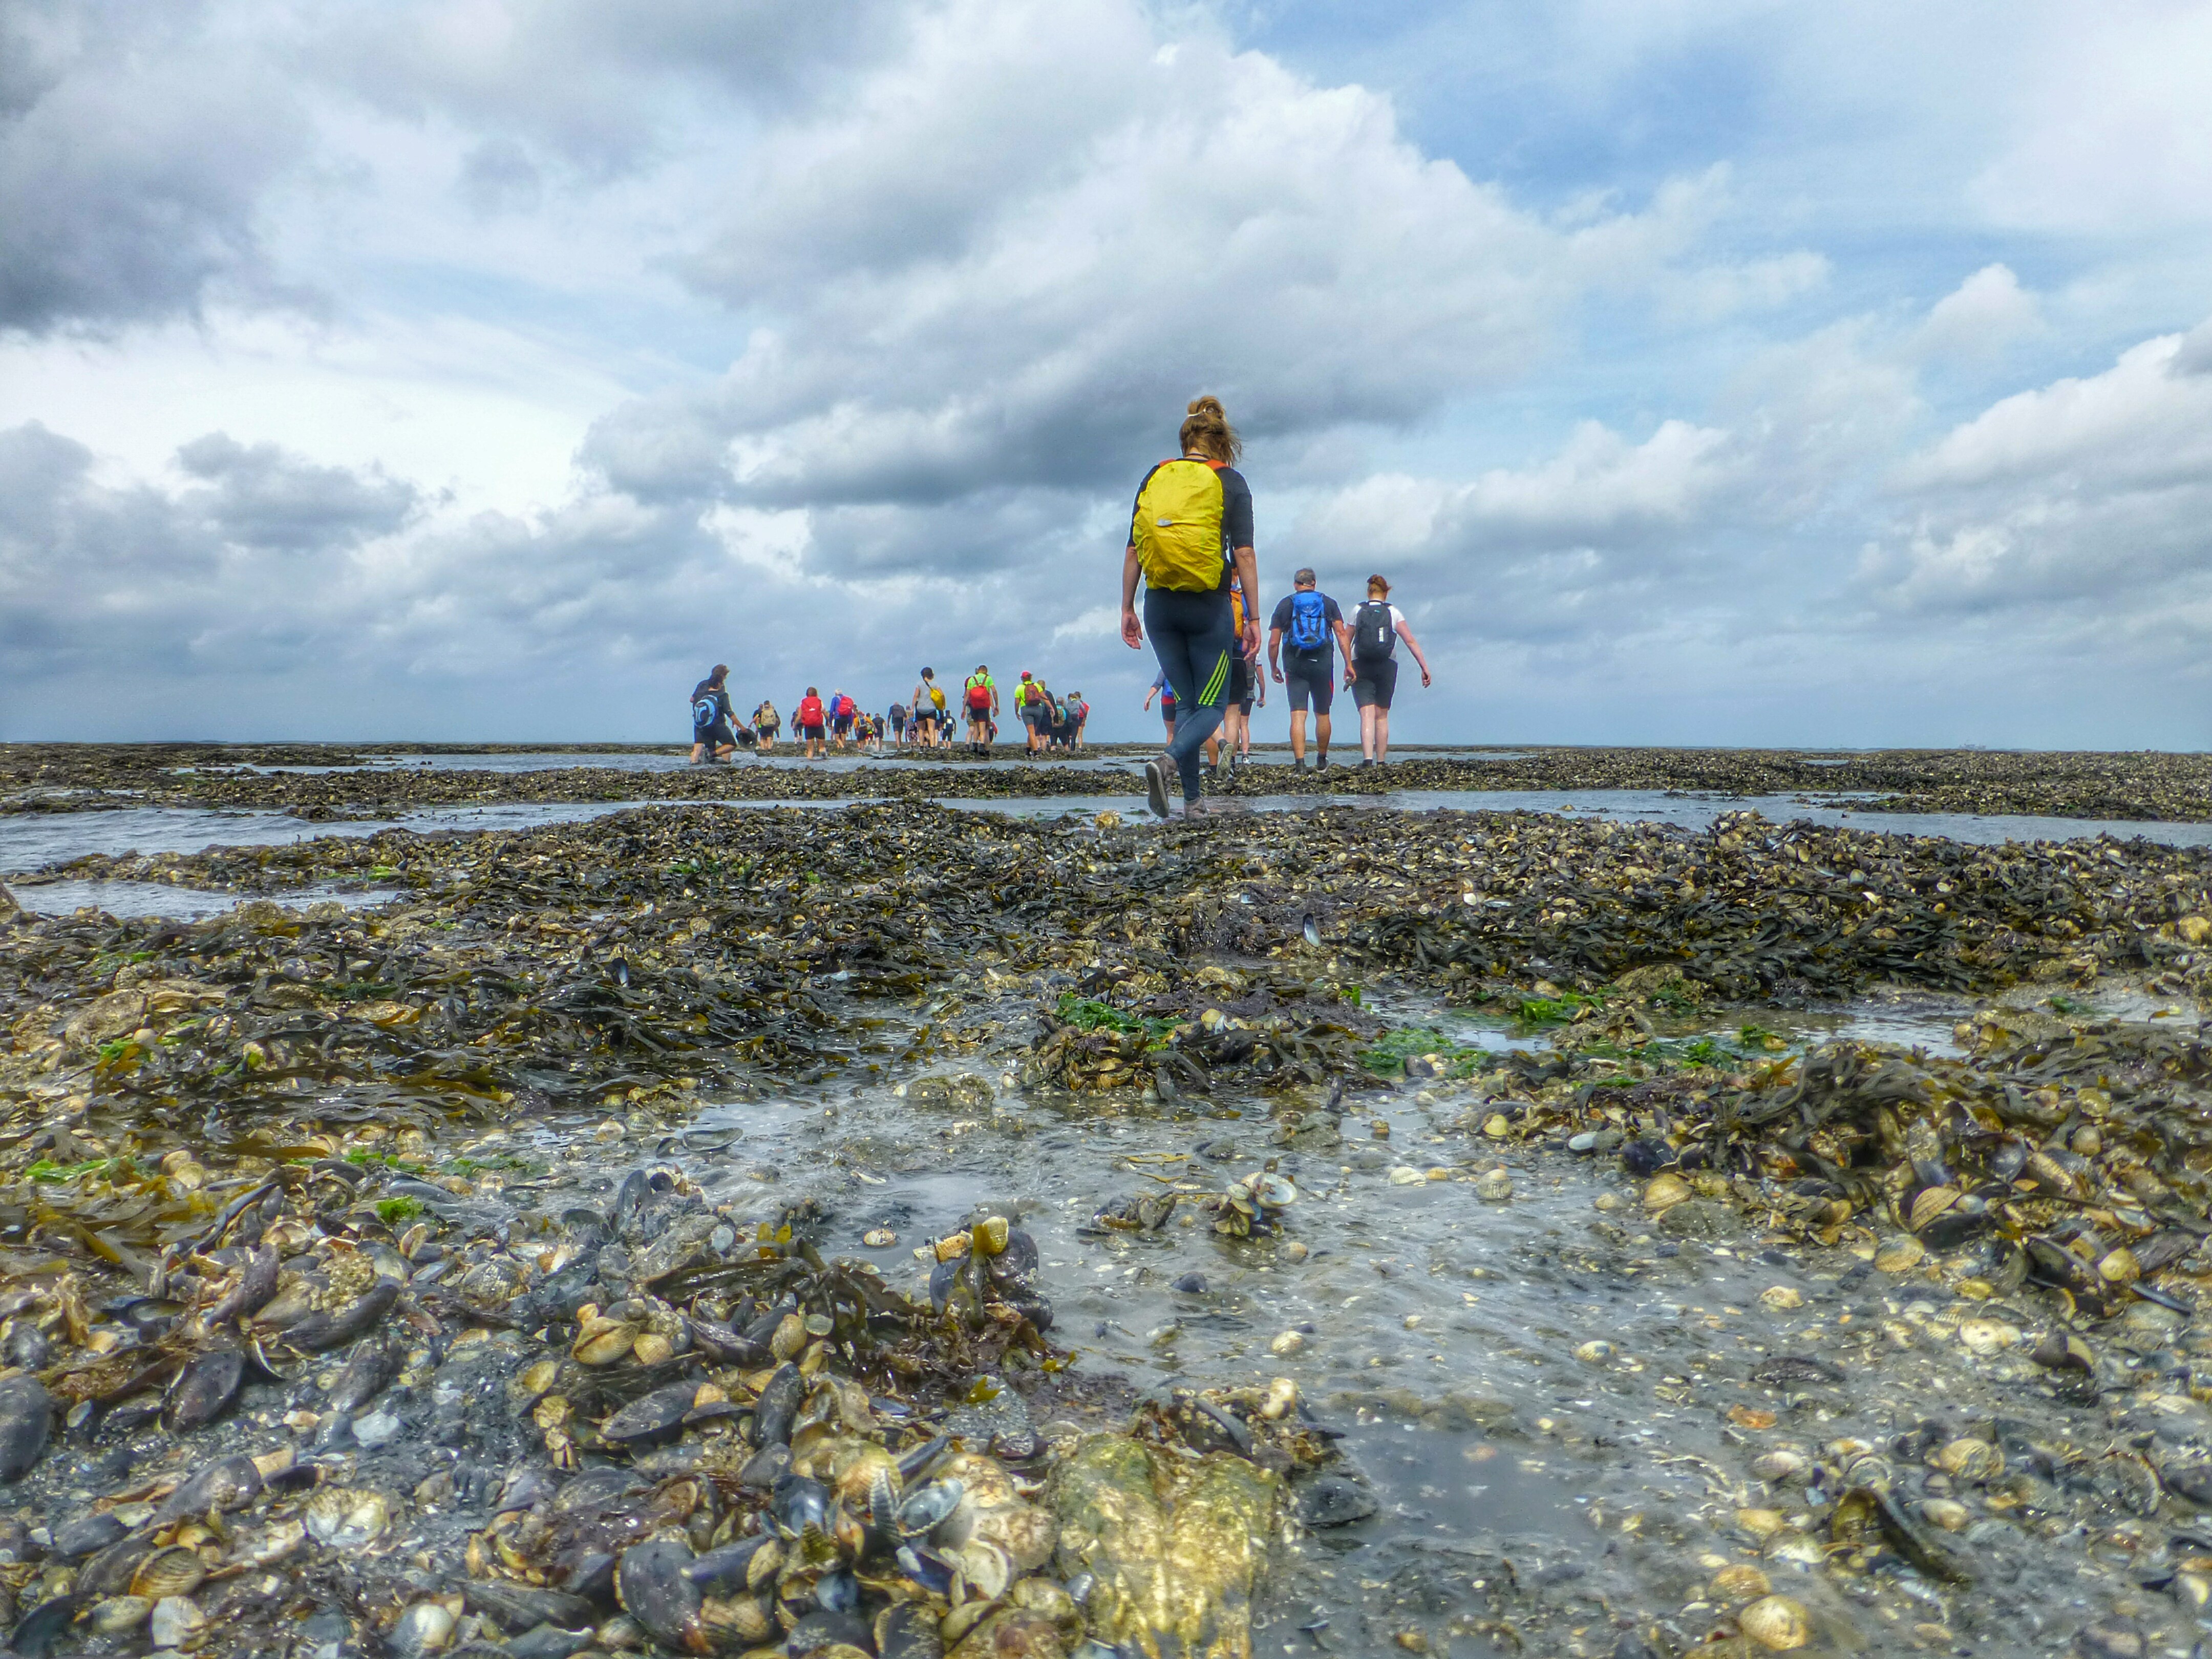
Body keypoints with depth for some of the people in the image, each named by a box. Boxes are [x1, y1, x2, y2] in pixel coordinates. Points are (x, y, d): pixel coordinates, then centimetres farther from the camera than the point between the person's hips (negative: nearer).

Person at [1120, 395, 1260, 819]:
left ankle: (1193, 802, 8)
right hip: (1209, 606, -3)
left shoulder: (1154, 478, 8)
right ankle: (1167, 762, -23)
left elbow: (1133, 549, 5)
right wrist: (1253, 618, -5)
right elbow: (1244, 553, -8)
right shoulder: (1230, 482, -1)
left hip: (1161, 605, 4)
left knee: (1185, 702, 13)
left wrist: (1127, 609, 11)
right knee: (1212, 705, 6)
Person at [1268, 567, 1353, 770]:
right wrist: (1349, 664, -2)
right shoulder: (1328, 603, 10)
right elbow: (1342, 634, -1)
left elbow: (1273, 643, 3)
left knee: (1298, 715, -5)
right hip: (1322, 664, 1)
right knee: (1322, 714, 14)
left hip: (1295, 665, -1)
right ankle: (1321, 761, 27)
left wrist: (1274, 668, 15)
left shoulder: (1285, 605, 8)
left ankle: (1300, 763, -18)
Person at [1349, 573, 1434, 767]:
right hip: (1386, 667, 1)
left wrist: (1348, 666, 16)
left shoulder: (1358, 612, 4)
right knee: (1382, 716, 12)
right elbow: (1410, 641, -4)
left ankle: (1367, 758, -24)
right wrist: (1425, 668, -5)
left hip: (1360, 667, -1)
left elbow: (1346, 643, 6)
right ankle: (1381, 761, 16)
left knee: (1367, 715, -7)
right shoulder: (1393, 613, 2)